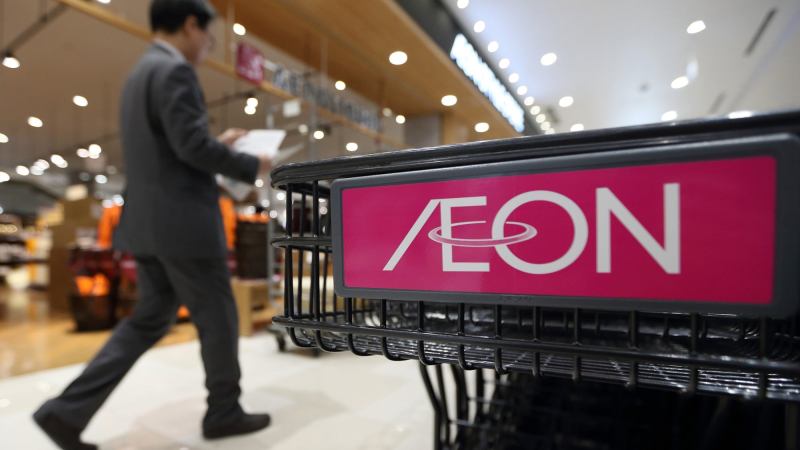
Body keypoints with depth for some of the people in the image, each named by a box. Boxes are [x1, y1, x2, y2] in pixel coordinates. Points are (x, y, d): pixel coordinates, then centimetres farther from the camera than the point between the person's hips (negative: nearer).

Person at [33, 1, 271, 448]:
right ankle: (224, 412, 21)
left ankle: (68, 410, 16)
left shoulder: (141, 72, 19)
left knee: (150, 319, 16)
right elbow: (193, 147, -21)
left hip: (151, 222, 10)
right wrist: (252, 166, -7)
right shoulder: (175, 70, -12)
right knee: (217, 317, 5)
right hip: (184, 222, -10)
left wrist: (218, 143, 21)